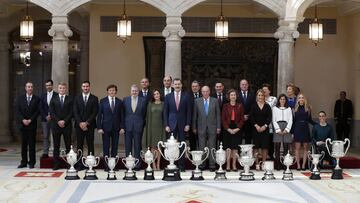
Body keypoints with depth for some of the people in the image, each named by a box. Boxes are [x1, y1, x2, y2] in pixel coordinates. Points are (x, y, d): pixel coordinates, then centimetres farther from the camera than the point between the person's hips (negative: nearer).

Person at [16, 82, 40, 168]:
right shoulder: (20, 98, 9)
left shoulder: (37, 99, 3)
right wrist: (23, 120, -9)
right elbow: (18, 111, 3)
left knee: (32, 144, -1)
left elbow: (37, 111, -2)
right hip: (22, 124, 2)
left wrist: (30, 120, -11)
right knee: (24, 144, 5)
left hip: (32, 124, -2)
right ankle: (24, 162, 10)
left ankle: (32, 162, 5)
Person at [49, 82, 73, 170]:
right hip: (56, 125, 1)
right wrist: (58, 121, -10)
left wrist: (64, 121, -12)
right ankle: (56, 164, 9)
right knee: (56, 146, 4)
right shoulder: (53, 99, 9)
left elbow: (71, 112, -1)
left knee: (68, 145, 1)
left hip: (67, 125, -1)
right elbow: (52, 112, 2)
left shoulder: (70, 99, 5)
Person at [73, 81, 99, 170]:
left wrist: (87, 123, -11)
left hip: (90, 125, -1)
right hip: (79, 125, 1)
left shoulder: (94, 98, 4)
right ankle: (80, 165, 5)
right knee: (79, 145, 2)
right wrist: (80, 123, -10)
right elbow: (75, 112, 2)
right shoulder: (77, 98, 9)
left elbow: (95, 112, -3)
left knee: (90, 145, 1)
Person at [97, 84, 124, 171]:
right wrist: (99, 127, -7)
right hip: (106, 127, -1)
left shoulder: (119, 102, 7)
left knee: (115, 147, 4)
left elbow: (122, 116, 7)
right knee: (106, 147, 1)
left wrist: (122, 127, -2)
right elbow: (99, 115, 1)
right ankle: (106, 166, 7)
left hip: (116, 128, 1)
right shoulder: (102, 101, 3)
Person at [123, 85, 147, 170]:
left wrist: (142, 124, 2)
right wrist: (123, 124, 4)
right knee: (128, 146, 6)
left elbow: (145, 113, 7)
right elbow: (123, 113, 8)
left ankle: (137, 165, 8)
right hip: (128, 126, 1)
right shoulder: (125, 99, 6)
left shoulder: (143, 100, 3)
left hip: (138, 126, -1)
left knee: (137, 146, 3)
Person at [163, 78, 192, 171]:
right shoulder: (168, 97, 6)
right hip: (172, 124, 0)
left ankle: (181, 166, 7)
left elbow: (189, 111, 3)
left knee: (182, 146, 2)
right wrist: (166, 125, -2)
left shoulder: (186, 96, 4)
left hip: (182, 124, 0)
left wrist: (188, 124, -4)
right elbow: (165, 112, 5)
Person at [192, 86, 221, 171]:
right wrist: (194, 127, 3)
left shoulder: (215, 101, 4)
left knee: (212, 147, 2)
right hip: (201, 127, 0)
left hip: (212, 127, 0)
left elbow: (218, 114, 4)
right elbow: (194, 115, 6)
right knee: (201, 147, 3)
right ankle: (201, 165, 10)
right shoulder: (197, 101, 4)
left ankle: (212, 165, 8)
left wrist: (218, 127, -1)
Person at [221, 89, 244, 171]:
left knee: (235, 148, 1)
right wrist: (228, 129, -9)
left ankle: (234, 165, 8)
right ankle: (228, 165, 4)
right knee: (228, 148, -2)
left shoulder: (240, 106, 6)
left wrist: (237, 128, -9)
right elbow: (223, 119, 1)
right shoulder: (225, 106, 5)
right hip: (228, 130, 0)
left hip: (237, 129, 1)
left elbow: (242, 119, 3)